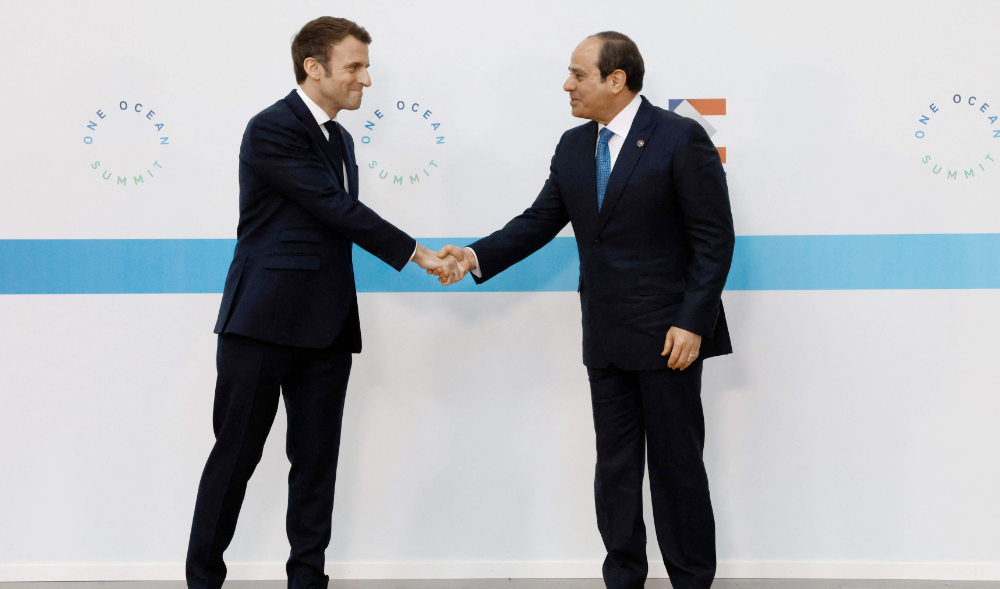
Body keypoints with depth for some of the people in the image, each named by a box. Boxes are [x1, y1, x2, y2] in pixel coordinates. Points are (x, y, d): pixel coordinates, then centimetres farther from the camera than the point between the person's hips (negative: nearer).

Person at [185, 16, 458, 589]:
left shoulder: (339, 139, 16)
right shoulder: (273, 129, -10)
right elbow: (338, 209, -16)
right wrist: (418, 254, -14)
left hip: (326, 326, 7)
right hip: (264, 323, -7)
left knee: (317, 457, 6)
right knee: (236, 453, -1)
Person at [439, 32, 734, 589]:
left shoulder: (681, 139, -10)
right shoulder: (574, 147, 11)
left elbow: (715, 238, -11)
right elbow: (541, 220, 11)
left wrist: (692, 323, -17)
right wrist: (478, 256, -5)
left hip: (667, 333, -6)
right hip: (606, 336, 6)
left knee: (676, 461, 2)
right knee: (615, 463, 11)